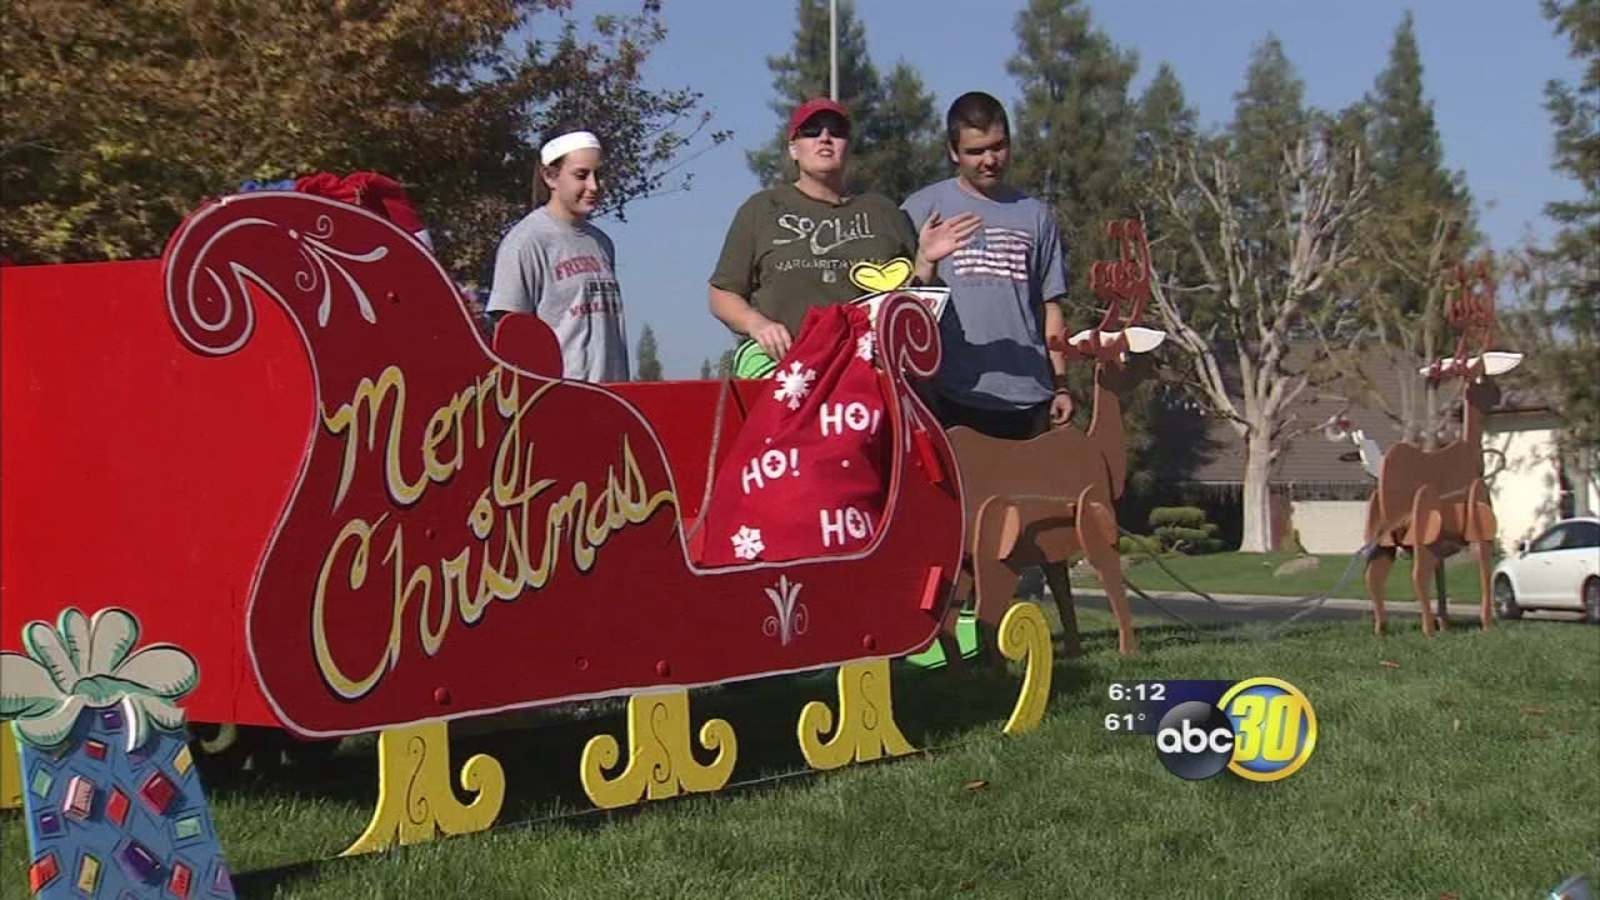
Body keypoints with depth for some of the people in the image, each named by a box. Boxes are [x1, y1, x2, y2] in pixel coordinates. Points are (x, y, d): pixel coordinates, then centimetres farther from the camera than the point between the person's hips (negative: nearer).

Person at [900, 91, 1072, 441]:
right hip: (954, 397, -3)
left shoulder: (1035, 215, 14)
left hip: (1029, 398, 3)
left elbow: (1050, 306, 15)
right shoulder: (923, 209, 5)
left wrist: (1060, 385, 11)